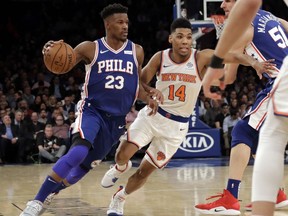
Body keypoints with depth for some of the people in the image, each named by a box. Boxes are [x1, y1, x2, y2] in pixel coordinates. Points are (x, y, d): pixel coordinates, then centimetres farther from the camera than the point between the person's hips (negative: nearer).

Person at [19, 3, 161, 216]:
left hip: (117, 118, 4)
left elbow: (137, 85, 14)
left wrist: (149, 98, -7)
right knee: (79, 151, -30)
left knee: (86, 165, 11)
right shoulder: (90, 48, -6)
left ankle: (50, 193, 36)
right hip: (92, 110, -4)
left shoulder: (136, 51, 3)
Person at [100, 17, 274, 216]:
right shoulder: (160, 58, -9)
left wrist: (255, 63, -45)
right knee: (123, 154, -18)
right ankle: (121, 168, 21)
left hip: (177, 125, 0)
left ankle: (119, 198, 32)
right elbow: (140, 82, 1)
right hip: (152, 115, 1)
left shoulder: (202, 58, -15)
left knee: (145, 171, 4)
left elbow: (235, 56, -26)